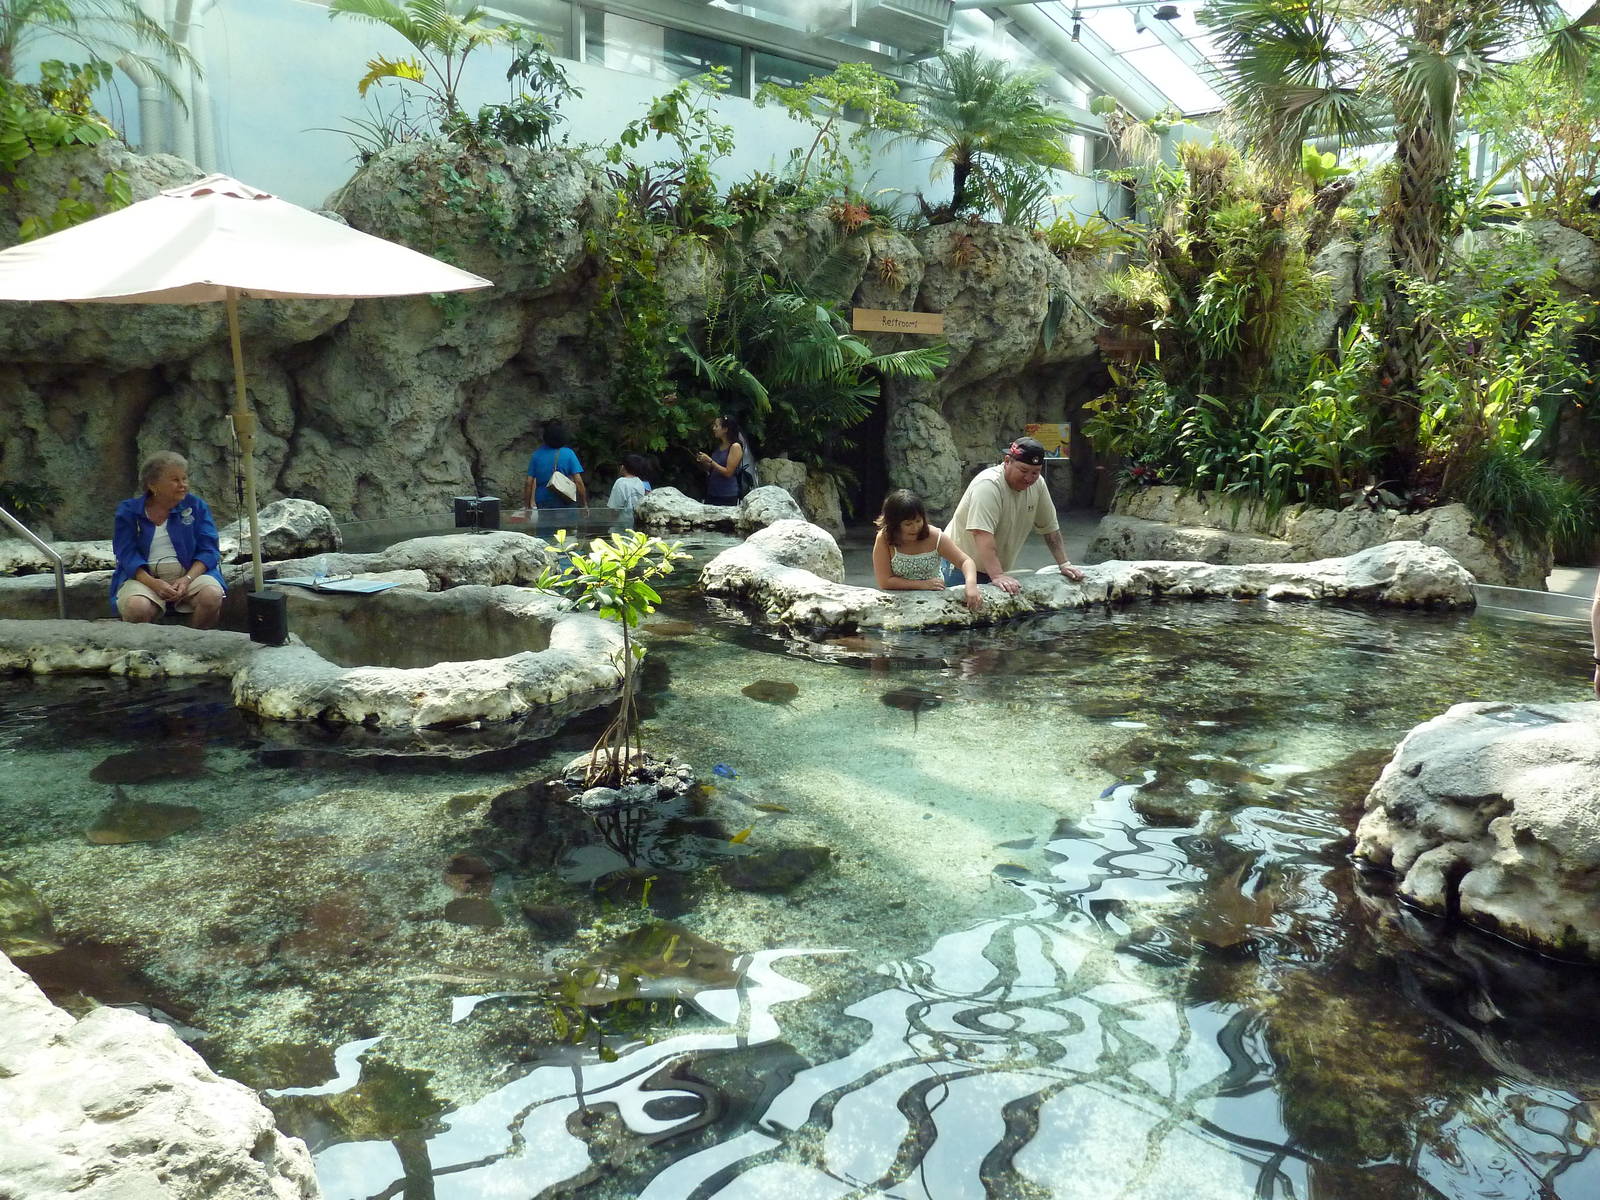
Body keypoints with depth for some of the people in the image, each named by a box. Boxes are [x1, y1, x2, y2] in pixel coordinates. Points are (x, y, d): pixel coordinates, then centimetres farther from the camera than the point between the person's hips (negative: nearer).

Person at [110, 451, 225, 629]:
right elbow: (127, 554, -3)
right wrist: (153, 583, -21)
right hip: (144, 576, -1)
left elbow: (208, 550, 1)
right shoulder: (128, 512, 7)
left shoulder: (196, 506, 9)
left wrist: (187, 579, -17)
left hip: (191, 572, 1)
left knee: (212, 596, -31)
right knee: (136, 607, -34)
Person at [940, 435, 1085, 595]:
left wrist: (1064, 564, 4)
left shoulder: (1037, 483, -3)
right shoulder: (988, 485, -26)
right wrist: (997, 576, -43)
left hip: (998, 568, 7)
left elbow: (1050, 527, 7)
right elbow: (982, 534, -36)